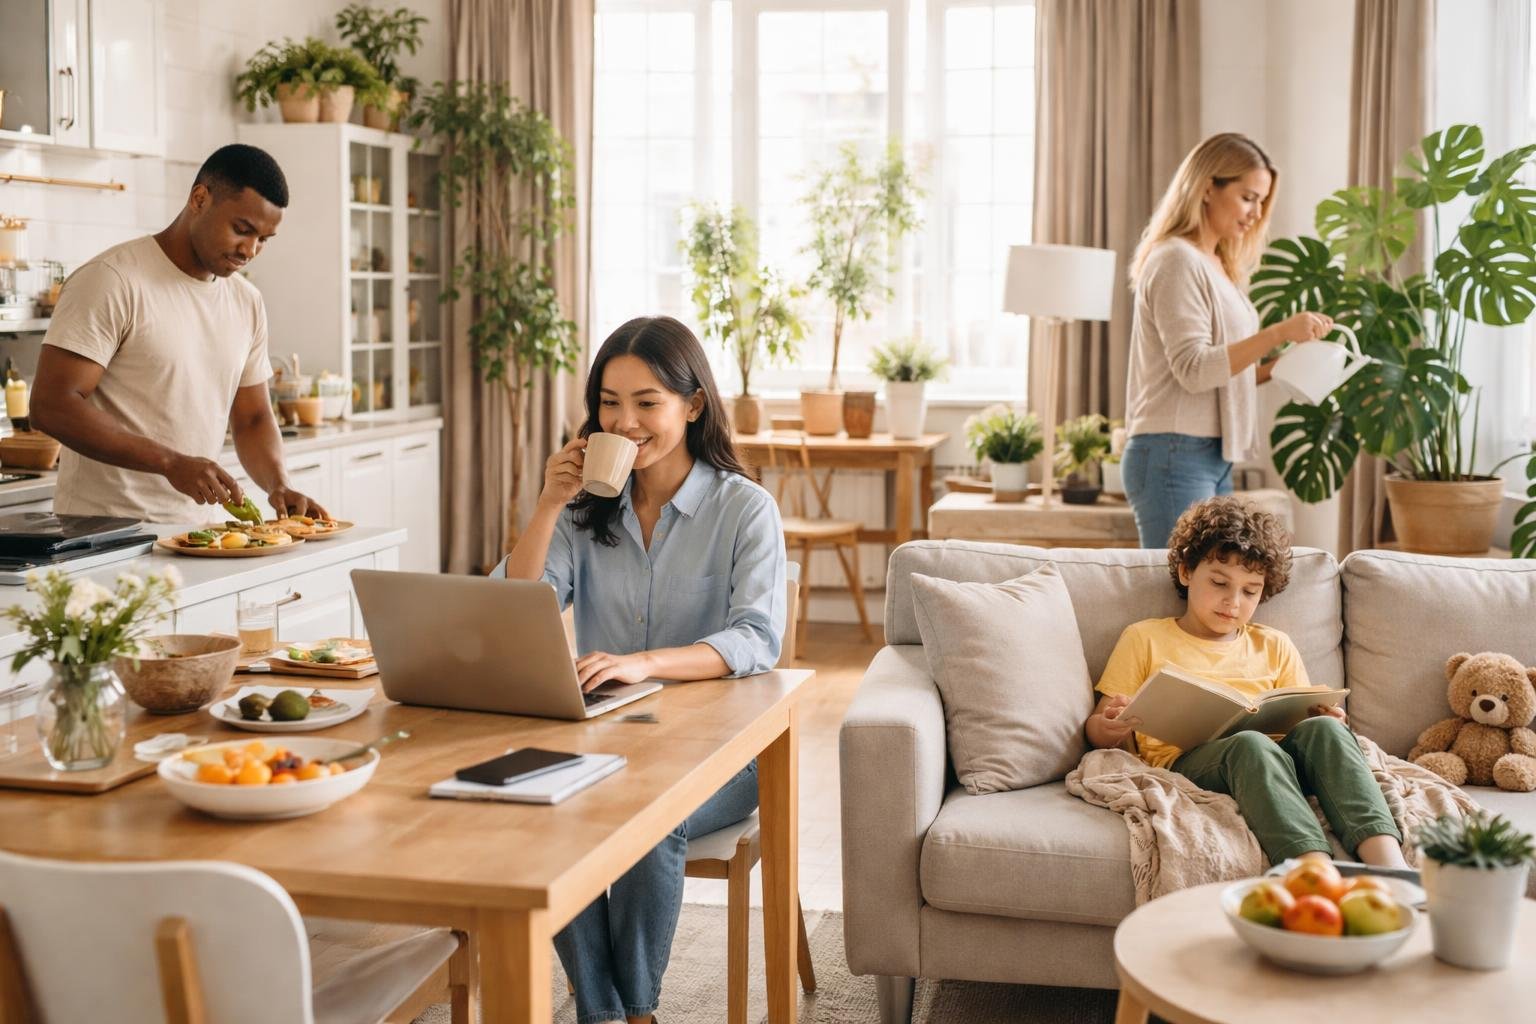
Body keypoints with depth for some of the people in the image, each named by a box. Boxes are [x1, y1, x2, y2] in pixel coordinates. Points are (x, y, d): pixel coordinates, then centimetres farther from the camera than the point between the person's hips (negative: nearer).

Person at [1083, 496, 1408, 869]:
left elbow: (1299, 719, 23)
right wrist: (1108, 727, -11)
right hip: (1184, 759, -3)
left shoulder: (1275, 646, 27)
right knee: (1252, 744, -36)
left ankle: (1390, 867, -47)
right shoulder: (1145, 638, 18)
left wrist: (1321, 719, 0)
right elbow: (1098, 728, 13)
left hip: (1276, 756, 3)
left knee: (1323, 729, -29)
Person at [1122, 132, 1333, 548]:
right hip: (1175, 456, -9)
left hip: (1214, 459, 9)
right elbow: (1194, 370, -18)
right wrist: (1279, 332, -20)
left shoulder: (1220, 267, 18)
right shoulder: (1176, 261, -10)